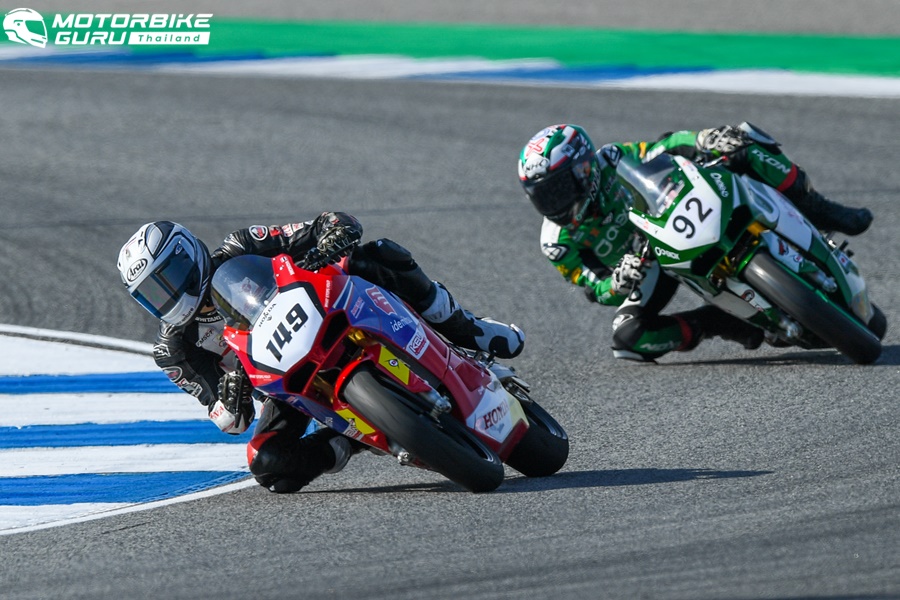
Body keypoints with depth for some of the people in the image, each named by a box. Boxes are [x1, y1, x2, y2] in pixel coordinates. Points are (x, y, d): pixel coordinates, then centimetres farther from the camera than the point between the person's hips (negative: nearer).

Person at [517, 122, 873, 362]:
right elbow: (595, 289, -13)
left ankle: (818, 212, -10)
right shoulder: (558, 244, -18)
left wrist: (702, 142, -32)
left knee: (738, 145, -19)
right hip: (651, 262, 0)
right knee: (626, 336, -30)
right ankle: (719, 325, -14)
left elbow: (658, 150, -10)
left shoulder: (609, 161, -19)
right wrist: (619, 282, -37)